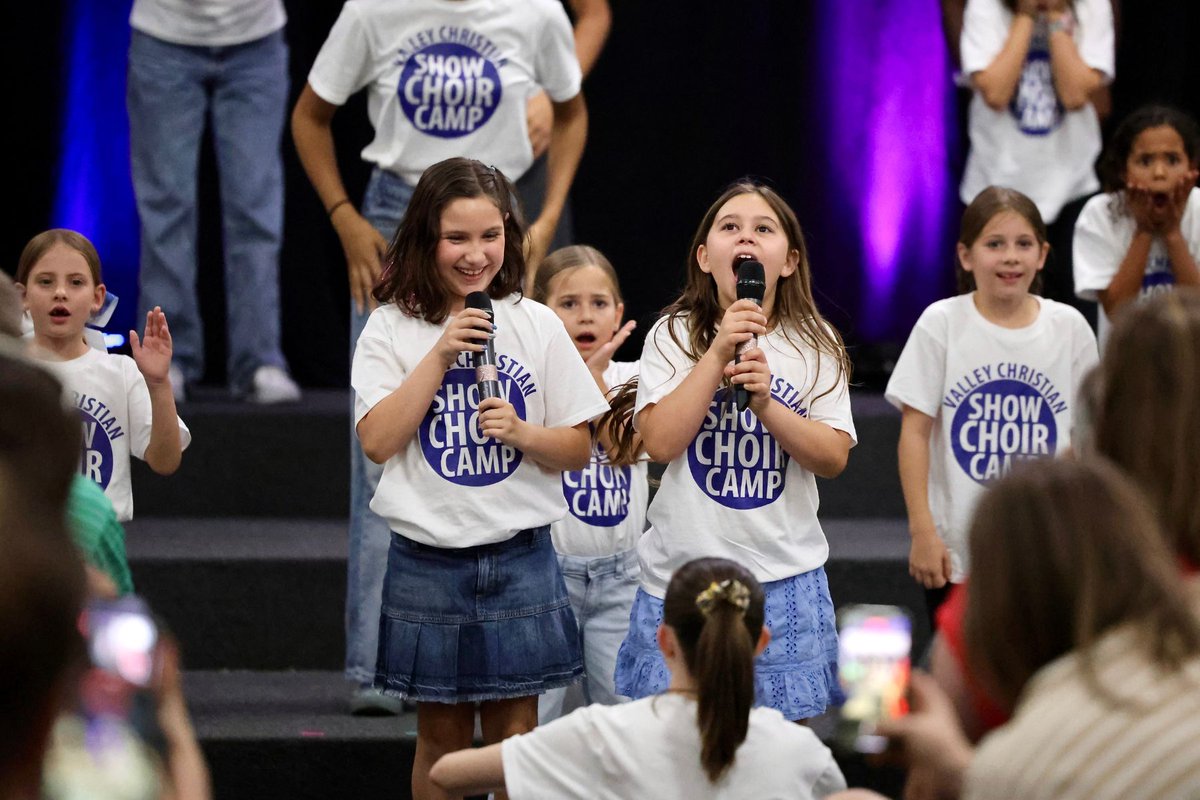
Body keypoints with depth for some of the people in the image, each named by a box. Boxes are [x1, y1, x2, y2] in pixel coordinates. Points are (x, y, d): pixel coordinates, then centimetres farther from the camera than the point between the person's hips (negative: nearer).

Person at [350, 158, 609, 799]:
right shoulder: (392, 329, -1)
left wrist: (521, 433, -15)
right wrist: (441, 354, -15)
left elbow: (577, 449, 5)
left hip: (520, 559, 1)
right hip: (428, 563, -1)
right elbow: (377, 441, -11)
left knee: (514, 734, 4)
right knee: (442, 736, 7)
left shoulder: (536, 325, 2)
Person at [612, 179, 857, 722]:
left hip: (785, 577, 1)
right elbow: (660, 441, -12)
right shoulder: (674, 336, 1)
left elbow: (833, 458, -2)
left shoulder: (813, 345, 5)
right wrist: (719, 352, -14)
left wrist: (766, 403, -17)